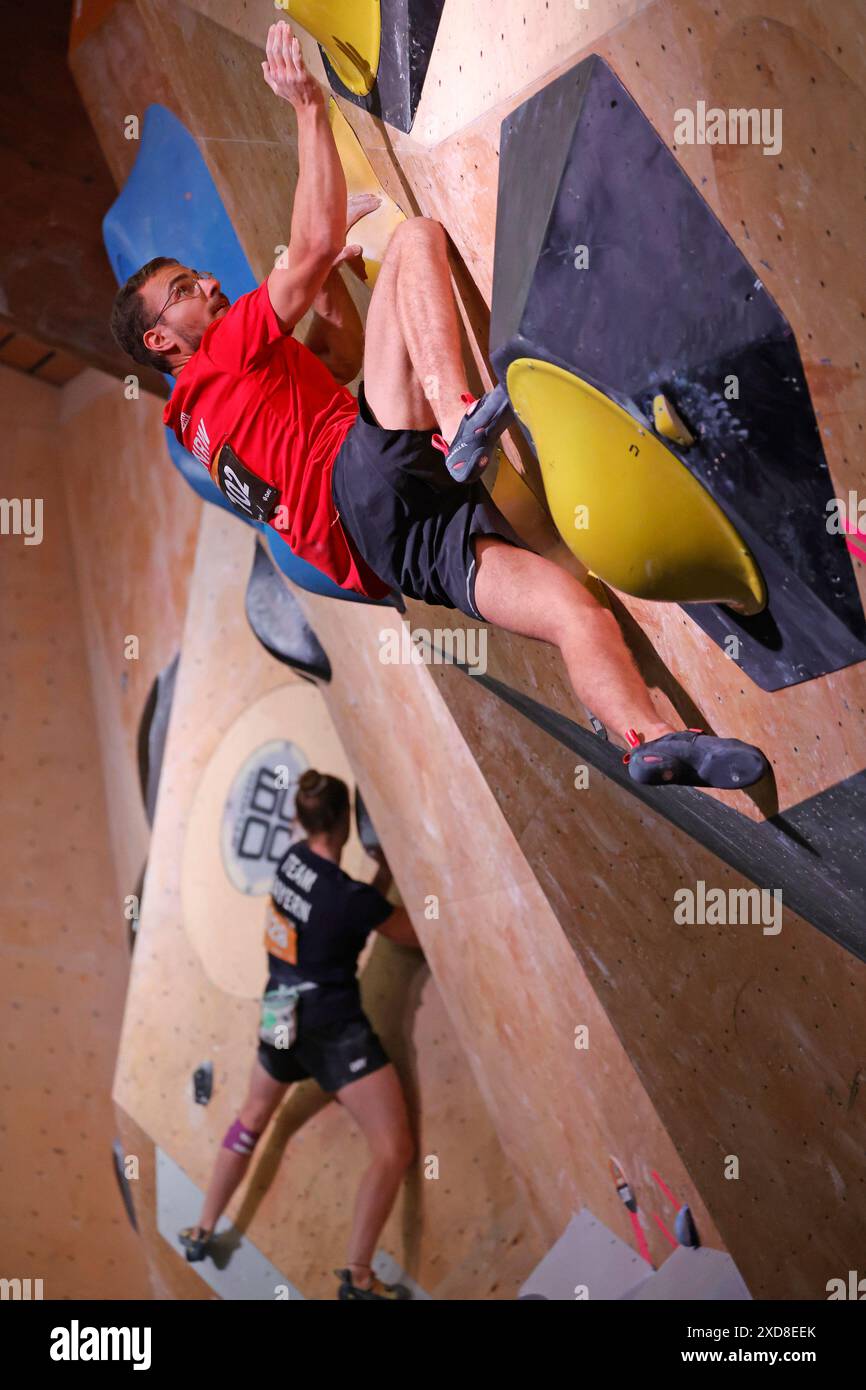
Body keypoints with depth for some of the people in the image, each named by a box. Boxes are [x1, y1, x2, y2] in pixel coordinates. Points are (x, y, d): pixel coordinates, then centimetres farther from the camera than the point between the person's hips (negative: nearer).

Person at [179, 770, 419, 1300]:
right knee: (395, 1149, 1)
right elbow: (416, 934, -9)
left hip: (281, 1015, 8)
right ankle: (358, 1276, 6)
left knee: (253, 1117, 30)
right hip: (334, 1027, -8)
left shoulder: (294, 858, -4)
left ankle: (203, 1232, 41)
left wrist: (385, 868, -1)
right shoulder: (349, 895, -24)